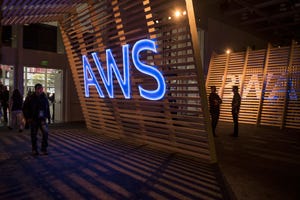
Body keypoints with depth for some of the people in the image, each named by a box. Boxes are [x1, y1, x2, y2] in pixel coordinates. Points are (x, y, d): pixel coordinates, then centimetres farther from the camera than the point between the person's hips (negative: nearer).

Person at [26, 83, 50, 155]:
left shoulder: (44, 97, 3)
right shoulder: (31, 98, -7)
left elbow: (47, 107, 13)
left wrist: (47, 116, 7)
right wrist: (28, 117, -5)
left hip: (42, 118, 2)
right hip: (33, 119, -2)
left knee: (45, 132, -12)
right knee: (34, 135, 7)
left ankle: (44, 149, 0)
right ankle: (34, 150, 23)